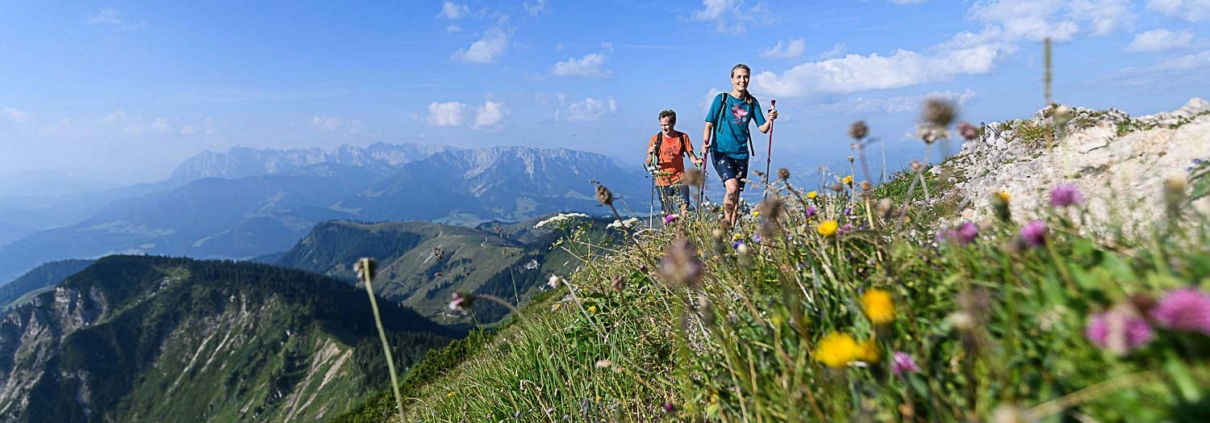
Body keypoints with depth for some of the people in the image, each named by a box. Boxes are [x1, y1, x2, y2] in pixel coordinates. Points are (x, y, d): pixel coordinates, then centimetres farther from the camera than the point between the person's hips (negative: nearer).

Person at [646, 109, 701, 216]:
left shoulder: (683, 137, 2)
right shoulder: (656, 138, -1)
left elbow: (690, 155, 6)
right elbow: (648, 164, -1)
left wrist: (696, 161, -16)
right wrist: (650, 153, -21)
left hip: (679, 179, 0)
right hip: (662, 180, 0)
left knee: (684, 207, -15)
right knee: (668, 213, 0)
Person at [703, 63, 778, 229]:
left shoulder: (752, 102, 6)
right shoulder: (722, 99, -2)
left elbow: (763, 128, 3)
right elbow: (709, 124, -2)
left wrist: (770, 119, -18)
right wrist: (706, 142, -19)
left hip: (741, 154, 4)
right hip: (721, 151, -4)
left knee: (737, 194, 7)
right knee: (732, 186, -23)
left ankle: (731, 228, 19)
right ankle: (725, 221, -3)